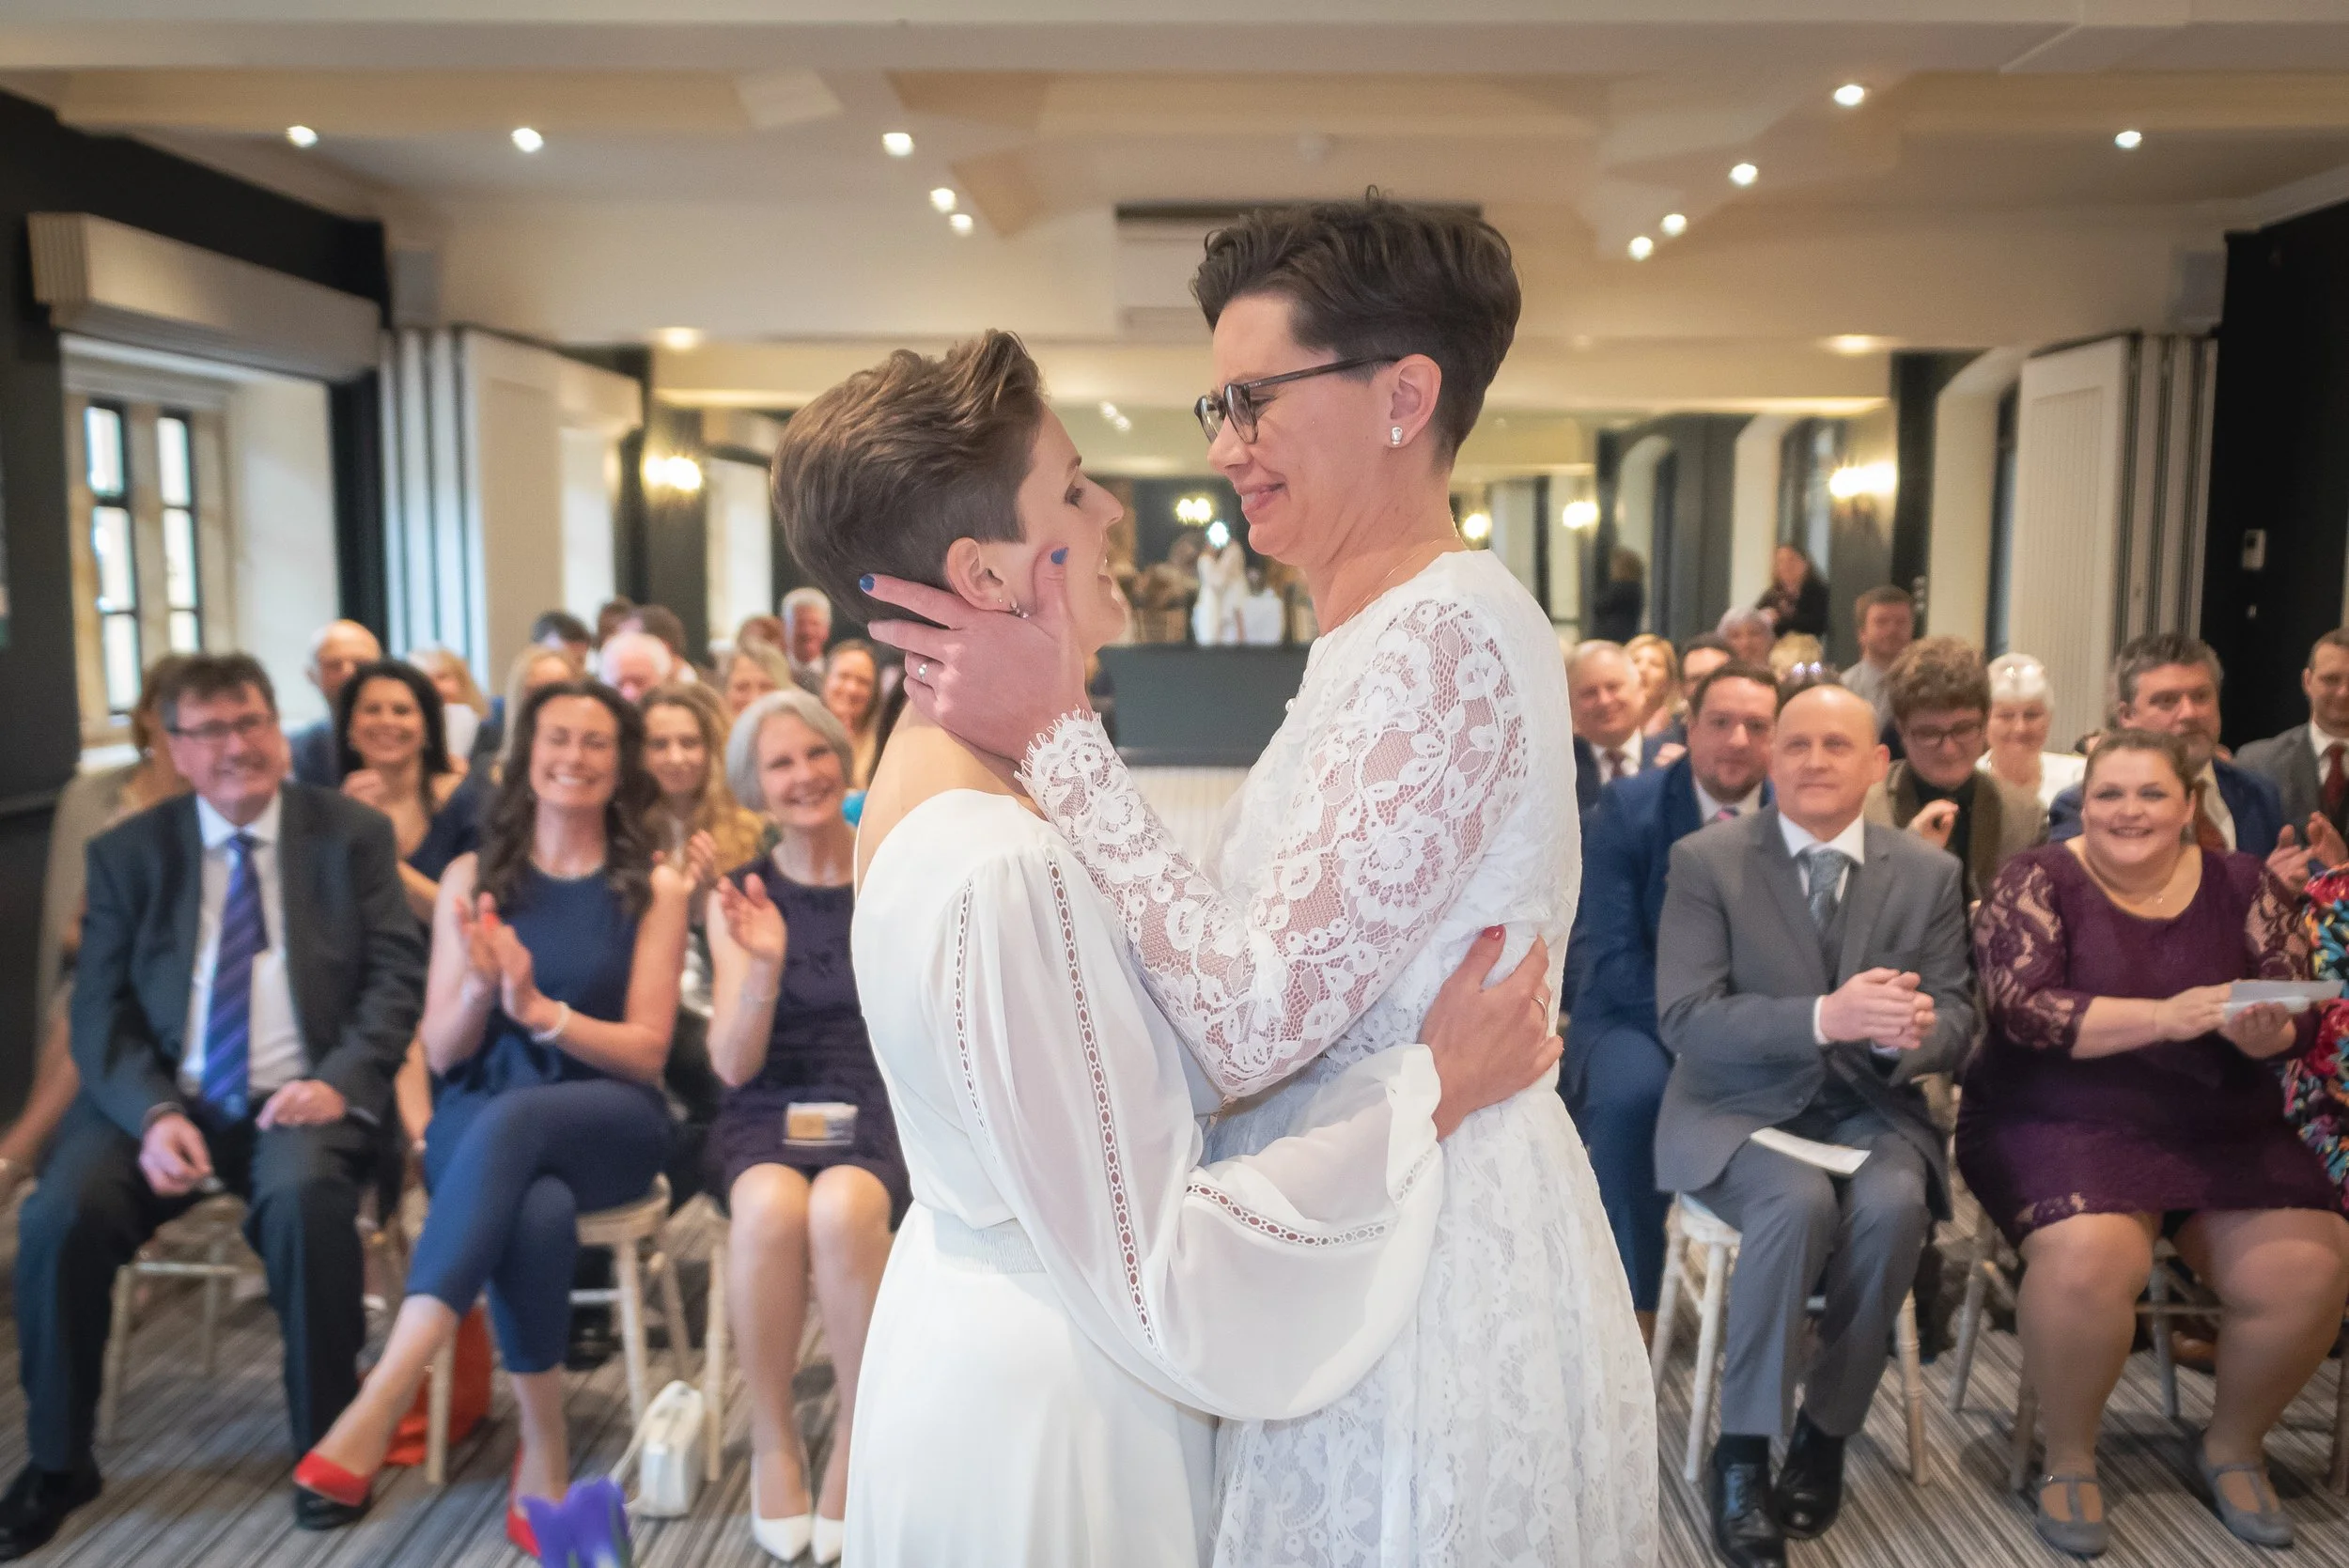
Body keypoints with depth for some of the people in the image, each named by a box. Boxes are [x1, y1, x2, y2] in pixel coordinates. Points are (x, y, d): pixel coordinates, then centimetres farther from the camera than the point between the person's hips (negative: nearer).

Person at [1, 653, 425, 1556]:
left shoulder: (353, 834, 5)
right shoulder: (127, 851, 8)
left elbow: (396, 974, -1)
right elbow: (99, 1008, 3)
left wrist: (341, 1081, -18)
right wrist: (151, 1114, -15)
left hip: (300, 1096, -2)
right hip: (161, 1099, 2)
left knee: (305, 1197, -33)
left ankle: (328, 1443, -11)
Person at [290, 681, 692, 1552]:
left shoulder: (655, 889, 3)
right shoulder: (473, 879, 8)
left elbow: (647, 1050, -2)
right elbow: (442, 1052, 6)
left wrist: (538, 1008, -18)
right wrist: (479, 988, -17)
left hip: (608, 1120, -1)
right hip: (480, 1118, 1)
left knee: (511, 1122, -37)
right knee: (536, 1210, -36)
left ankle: (380, 1406, -40)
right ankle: (545, 1458, -21)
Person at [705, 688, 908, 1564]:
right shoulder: (742, 895, 5)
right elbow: (732, 1065, -1)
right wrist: (762, 968, -19)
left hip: (882, 1105, -1)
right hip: (770, 1109, 1)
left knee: (842, 1208, -35)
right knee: (770, 1206, -33)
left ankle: (858, 1444, -12)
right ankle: (772, 1438, -10)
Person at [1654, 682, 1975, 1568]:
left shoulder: (1928, 874, 4)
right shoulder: (1705, 861, -6)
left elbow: (1957, 1022, 1)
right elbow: (1684, 1020, -15)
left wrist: (1915, 1030, -25)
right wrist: (1826, 1017, -30)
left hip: (1870, 1110, 3)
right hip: (1737, 1111, -2)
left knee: (1893, 1203, -29)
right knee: (1800, 1201, -33)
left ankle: (1825, 1431, -7)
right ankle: (1741, 1451, -16)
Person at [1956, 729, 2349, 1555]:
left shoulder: (2244, 885, 7)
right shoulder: (2037, 881, -4)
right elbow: (2024, 1009, -16)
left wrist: (2263, 1029, -22)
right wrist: (2164, 1017, -28)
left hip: (2226, 1132, 4)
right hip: (2068, 1125, -4)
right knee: (2086, 1260, -32)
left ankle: (2233, 1446, 12)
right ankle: (2069, 1457, -3)